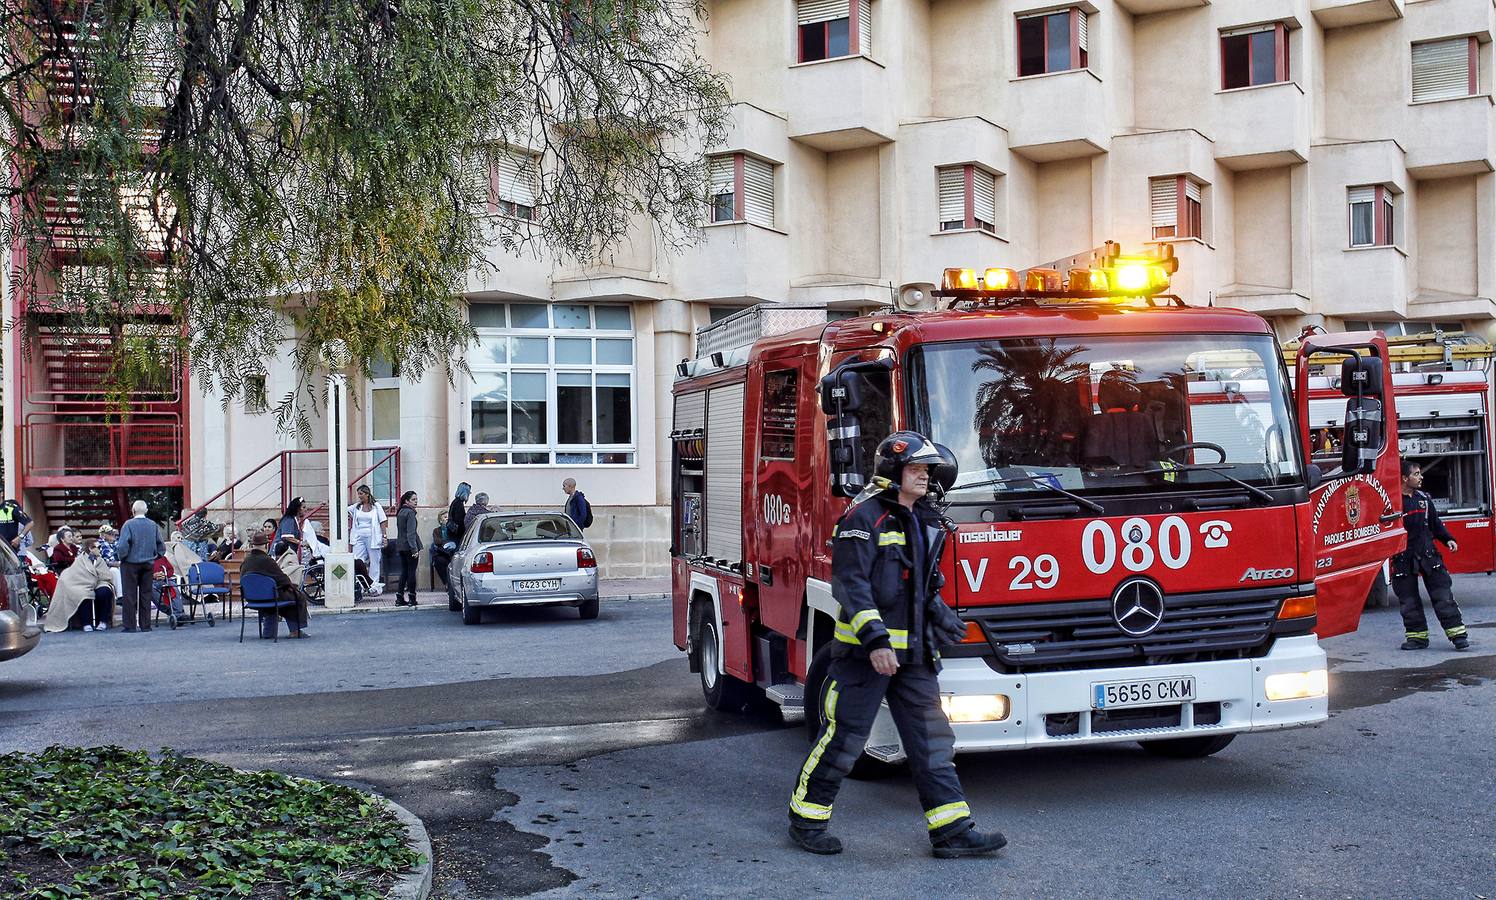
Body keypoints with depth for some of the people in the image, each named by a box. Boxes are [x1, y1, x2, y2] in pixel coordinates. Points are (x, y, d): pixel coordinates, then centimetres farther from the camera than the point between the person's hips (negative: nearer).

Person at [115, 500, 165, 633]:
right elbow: (161, 546, 5)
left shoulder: (129, 525, -12)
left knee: (130, 595, 1)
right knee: (146, 594, 9)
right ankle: (145, 625, 10)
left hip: (131, 564, -4)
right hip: (148, 564, 4)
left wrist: (121, 557, -1)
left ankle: (130, 626, 1)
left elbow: (123, 546, -18)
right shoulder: (153, 525, 2)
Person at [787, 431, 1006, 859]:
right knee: (842, 736, 0)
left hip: (912, 653, 8)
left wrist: (941, 616, 14)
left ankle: (952, 829, 7)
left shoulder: (923, 520, 15)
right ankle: (806, 817, 15)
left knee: (931, 737, 4)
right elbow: (850, 583, -18)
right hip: (863, 651, -8)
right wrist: (875, 639, -25)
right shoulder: (865, 517, -11)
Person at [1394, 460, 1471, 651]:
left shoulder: (1424, 499, 10)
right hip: (1403, 558, -4)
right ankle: (1417, 636, 15)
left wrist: (1448, 539, 6)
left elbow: (1435, 523, 19)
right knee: (1408, 600, 4)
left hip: (1428, 554, 4)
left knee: (1442, 595, 0)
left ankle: (1458, 634, 3)